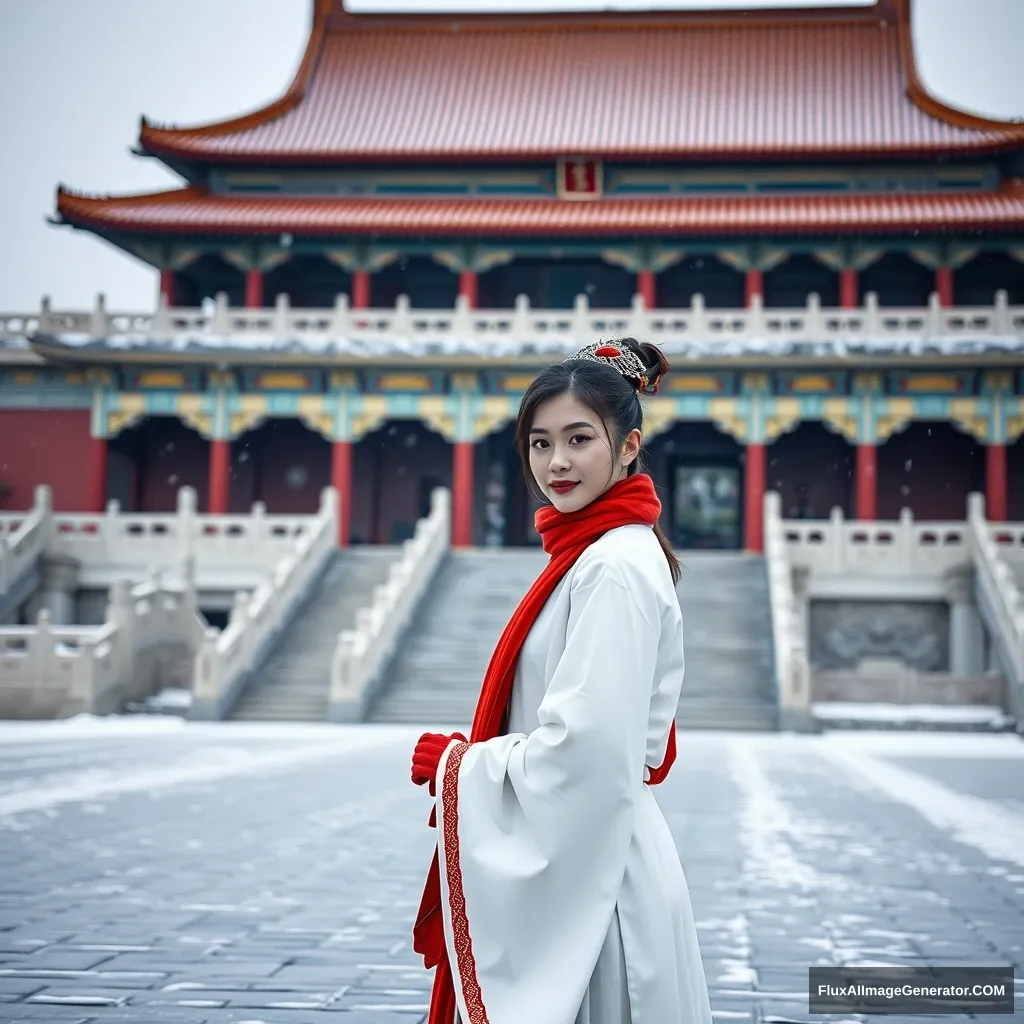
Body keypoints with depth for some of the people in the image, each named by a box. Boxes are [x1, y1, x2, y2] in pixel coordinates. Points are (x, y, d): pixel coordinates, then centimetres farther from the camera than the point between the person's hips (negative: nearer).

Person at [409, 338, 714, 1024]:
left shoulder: (616, 567, -17)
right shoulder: (592, 553, 13)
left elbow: (584, 750, -24)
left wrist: (454, 765, -11)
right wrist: (469, 755, 3)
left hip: (586, 874, -9)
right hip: (557, 864, 9)